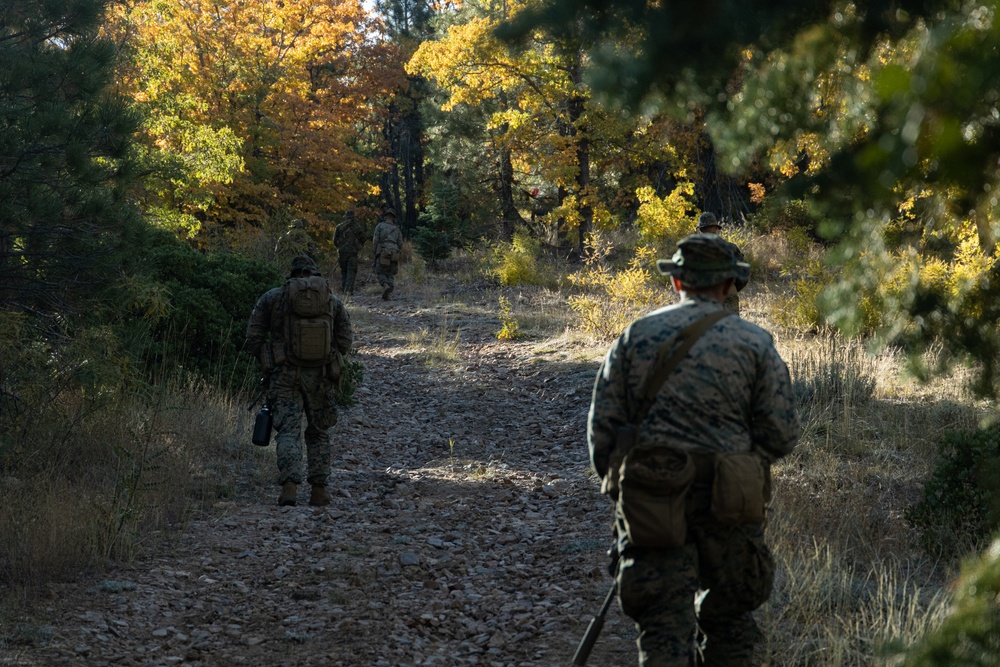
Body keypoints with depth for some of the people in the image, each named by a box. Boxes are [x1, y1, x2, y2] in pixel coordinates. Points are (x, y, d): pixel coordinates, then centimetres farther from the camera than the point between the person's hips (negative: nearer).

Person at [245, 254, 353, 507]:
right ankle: (319, 490, 12)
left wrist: (267, 359, 18)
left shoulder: (271, 297, 4)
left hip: (285, 374, -1)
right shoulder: (333, 301, 7)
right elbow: (345, 342, 5)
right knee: (318, 433, 16)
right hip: (320, 375, 1)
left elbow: (253, 340, 2)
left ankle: (289, 485, -21)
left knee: (288, 431, -2)